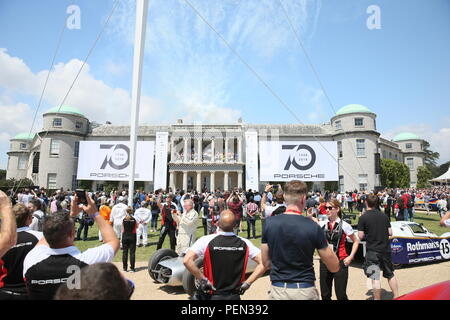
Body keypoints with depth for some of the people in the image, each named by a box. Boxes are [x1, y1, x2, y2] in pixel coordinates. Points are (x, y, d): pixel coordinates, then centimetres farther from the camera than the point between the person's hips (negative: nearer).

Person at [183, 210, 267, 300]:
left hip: (211, 295, -2)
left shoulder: (206, 241, -16)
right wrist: (247, 283, -7)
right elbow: (263, 263, -10)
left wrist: (203, 280, -15)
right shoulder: (244, 243, -8)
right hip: (235, 296, 2)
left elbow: (187, 260, -25)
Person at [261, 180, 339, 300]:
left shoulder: (269, 223, -8)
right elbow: (334, 267, -4)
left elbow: (266, 263, 0)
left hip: (278, 290, 1)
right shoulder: (312, 227, -15)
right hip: (305, 290, -1)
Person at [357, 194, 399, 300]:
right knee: (390, 274, 22)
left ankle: (377, 298, 4)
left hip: (372, 250, -5)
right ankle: (396, 296, 31)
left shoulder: (363, 218, -12)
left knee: (375, 278, 0)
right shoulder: (384, 215, 2)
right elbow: (390, 233, 5)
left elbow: (360, 236, -12)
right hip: (386, 249, 6)